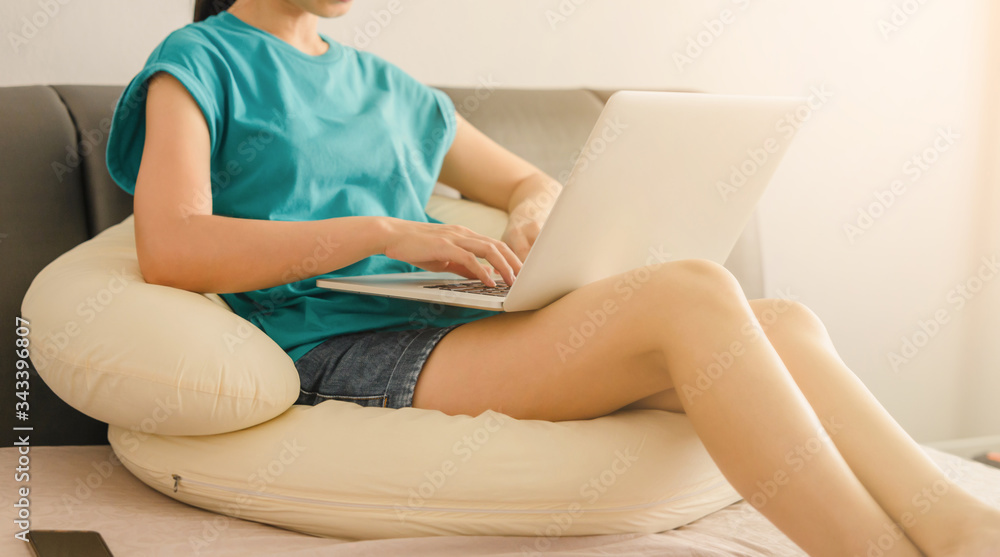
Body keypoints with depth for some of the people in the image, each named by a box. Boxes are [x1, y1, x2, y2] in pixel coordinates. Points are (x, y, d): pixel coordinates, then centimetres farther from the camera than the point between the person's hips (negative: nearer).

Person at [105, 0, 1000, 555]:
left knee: (784, 323, -17)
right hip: (337, 352, -6)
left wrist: (535, 213, 8)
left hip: (450, 333, 7)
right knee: (692, 294, -28)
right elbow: (169, 248, -10)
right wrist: (382, 232, -17)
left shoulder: (388, 89, 26)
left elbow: (534, 183, 34)